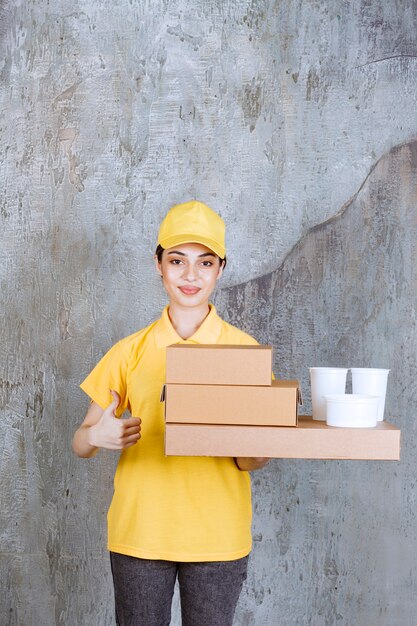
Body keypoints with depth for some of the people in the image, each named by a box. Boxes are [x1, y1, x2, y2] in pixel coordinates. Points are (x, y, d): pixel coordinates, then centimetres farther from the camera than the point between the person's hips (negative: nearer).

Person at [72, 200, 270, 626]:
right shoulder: (131, 352, 2)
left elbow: (254, 461, 0)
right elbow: (80, 443, 5)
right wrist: (98, 435, -18)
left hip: (217, 537, 0)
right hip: (139, 532, 1)